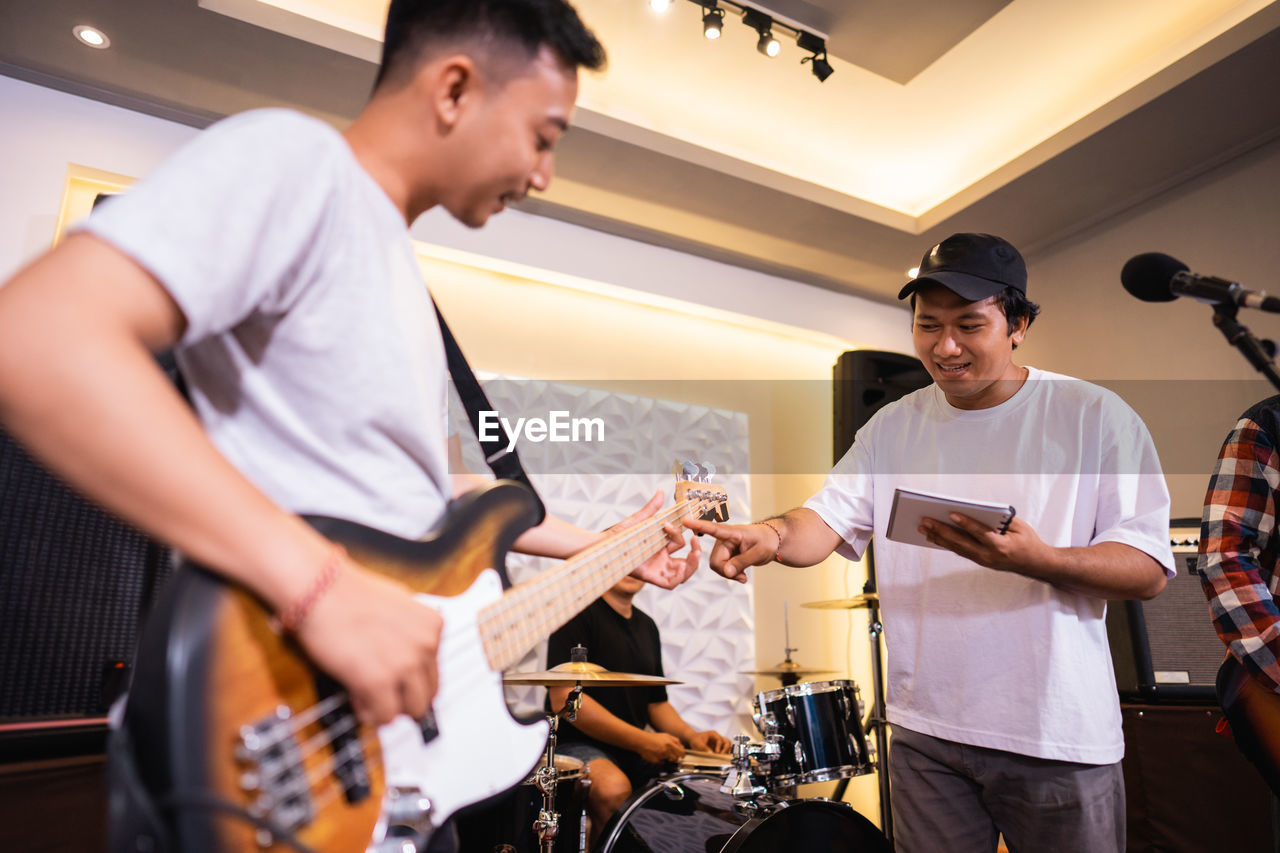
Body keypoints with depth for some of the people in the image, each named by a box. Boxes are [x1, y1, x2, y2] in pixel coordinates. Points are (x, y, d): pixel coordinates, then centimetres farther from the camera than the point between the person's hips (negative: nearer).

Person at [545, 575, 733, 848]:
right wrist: (642, 741, -21)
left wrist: (690, 736, -2)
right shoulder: (579, 612, -10)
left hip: (638, 752, 7)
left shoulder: (647, 626, 14)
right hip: (577, 744, -6)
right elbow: (563, 698, -19)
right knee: (614, 789, -34)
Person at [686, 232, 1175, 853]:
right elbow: (828, 519, -5)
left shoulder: (1096, 416, -6)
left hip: (1059, 738, -2)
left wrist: (1037, 559, -29)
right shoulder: (892, 426, 4)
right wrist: (775, 534, -27)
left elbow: (1149, 571, -9)